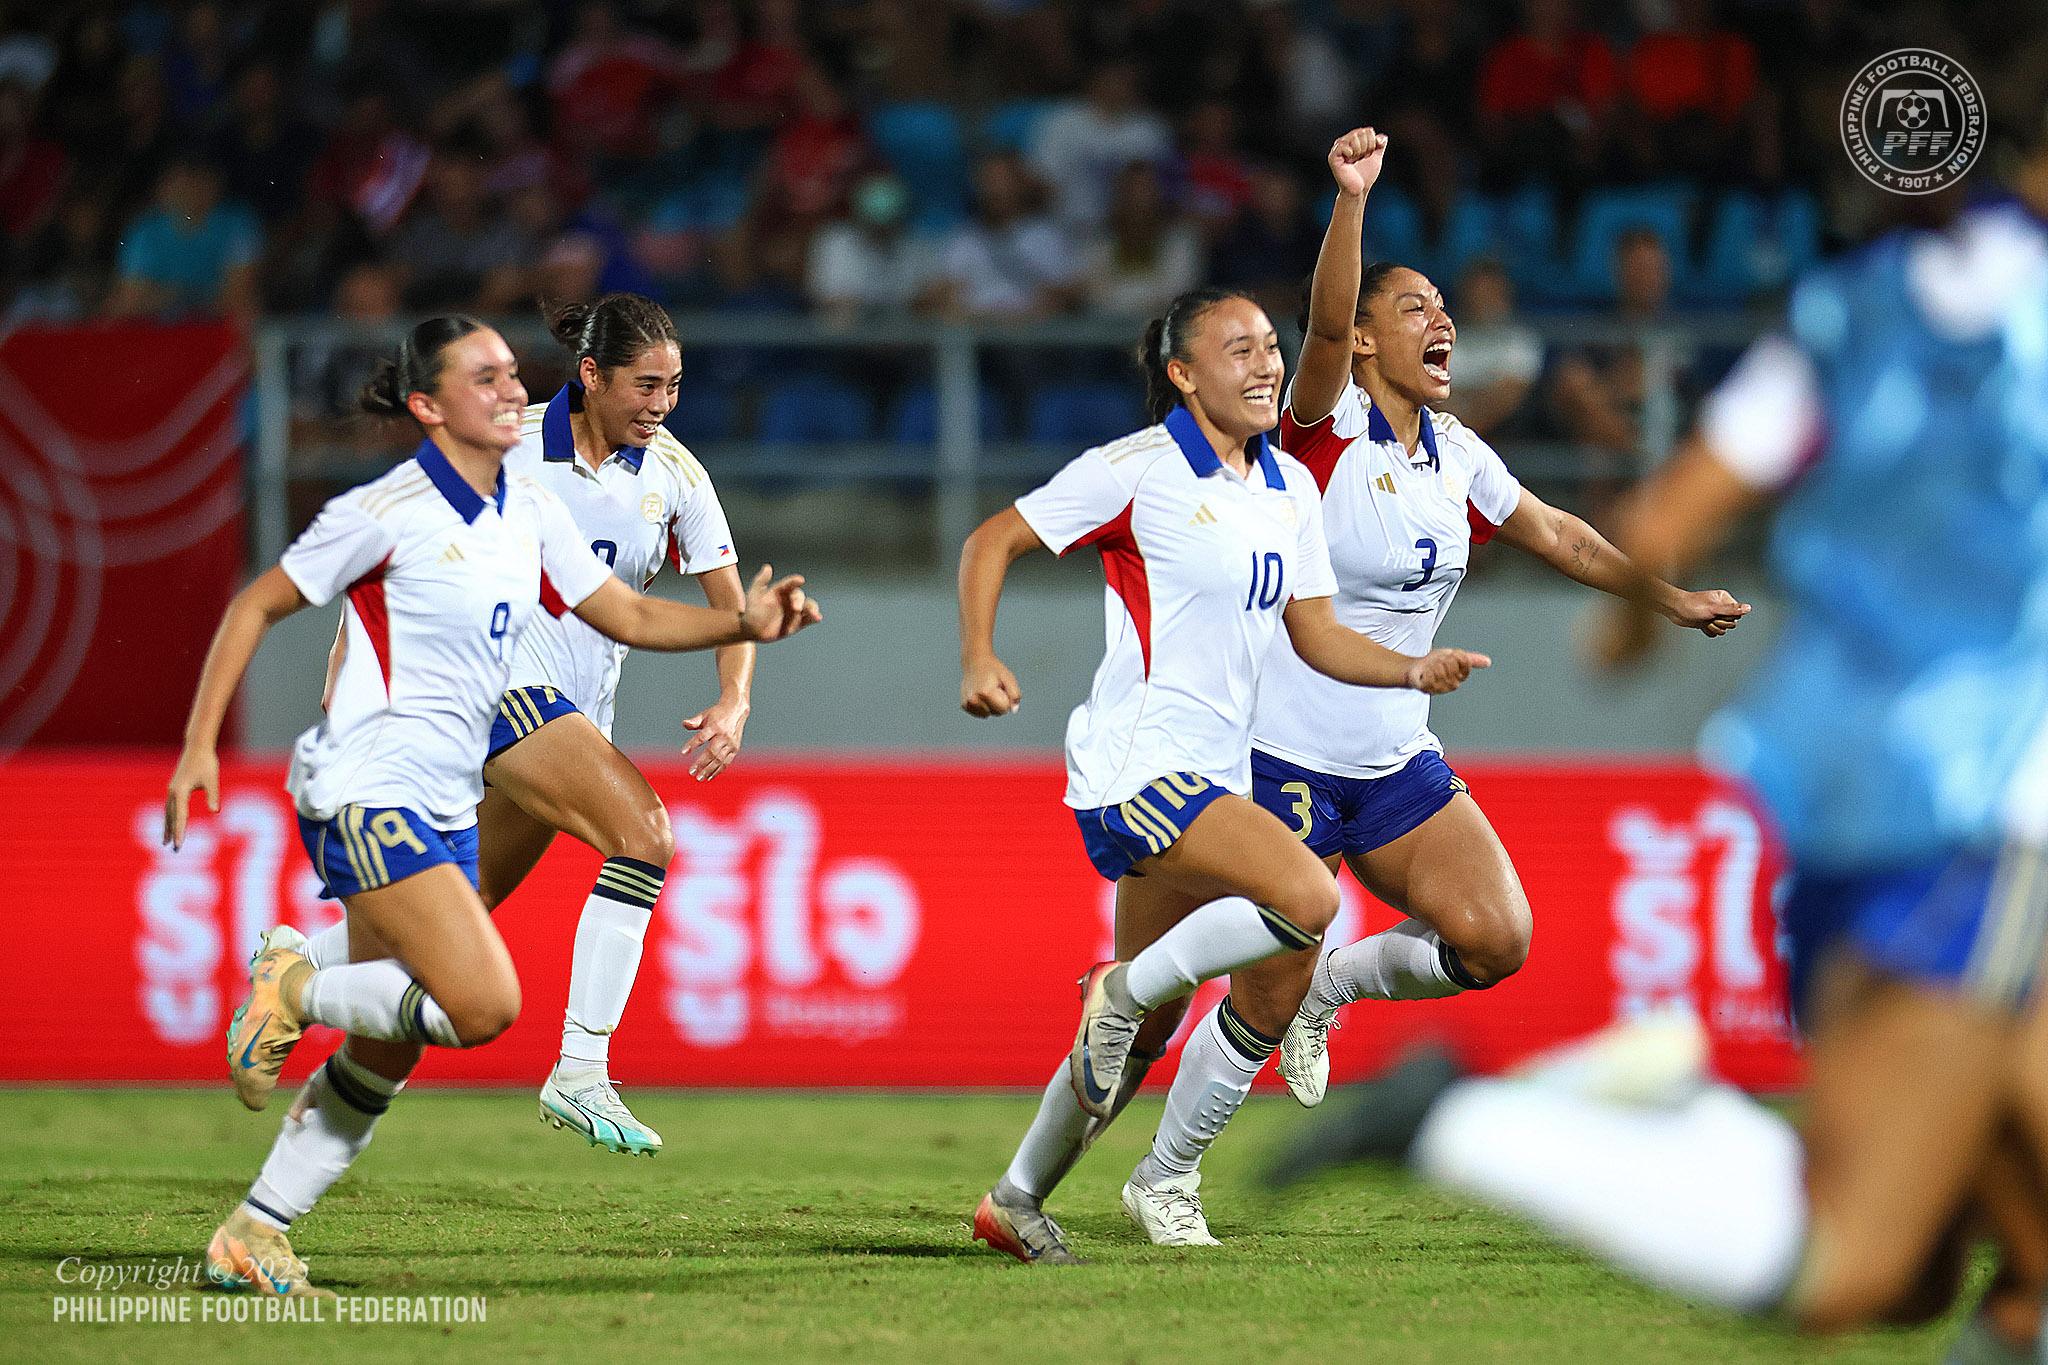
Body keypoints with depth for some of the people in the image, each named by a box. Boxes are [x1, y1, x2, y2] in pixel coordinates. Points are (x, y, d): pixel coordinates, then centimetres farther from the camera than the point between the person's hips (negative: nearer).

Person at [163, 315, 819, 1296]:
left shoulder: (529, 515, 9)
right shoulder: (388, 511, -11)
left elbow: (627, 615, 14)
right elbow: (256, 608, -4)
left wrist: (744, 623, -3)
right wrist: (200, 746, -8)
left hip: (445, 809, 8)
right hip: (366, 793, -8)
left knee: (386, 1054, 7)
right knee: (486, 1006, -20)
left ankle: (251, 1237, 16)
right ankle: (292, 989, 0)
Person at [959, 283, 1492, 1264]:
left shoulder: (1291, 488, 12)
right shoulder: (1136, 470, -9)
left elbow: (1316, 634, 14)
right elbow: (993, 541, -3)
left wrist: (1413, 670, -4)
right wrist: (979, 661, -17)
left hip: (1212, 778, 8)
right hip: (1136, 768, -8)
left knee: (1146, 1028, 12)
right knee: (1309, 899, -26)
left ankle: (1018, 1200, 27)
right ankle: (1123, 990, -7)